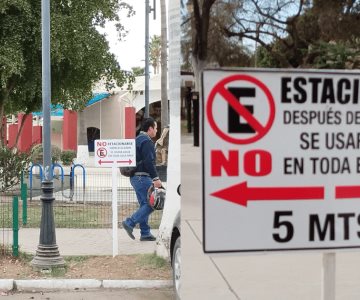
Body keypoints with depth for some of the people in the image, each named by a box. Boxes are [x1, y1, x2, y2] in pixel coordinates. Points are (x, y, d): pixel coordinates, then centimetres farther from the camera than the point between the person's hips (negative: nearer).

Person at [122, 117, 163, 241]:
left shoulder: (137, 140, 20)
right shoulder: (146, 141, -12)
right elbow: (149, 162, -20)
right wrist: (156, 178, -20)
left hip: (135, 177, 10)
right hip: (143, 177, -10)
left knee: (144, 204, 11)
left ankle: (145, 233, 11)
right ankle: (129, 223, -14)